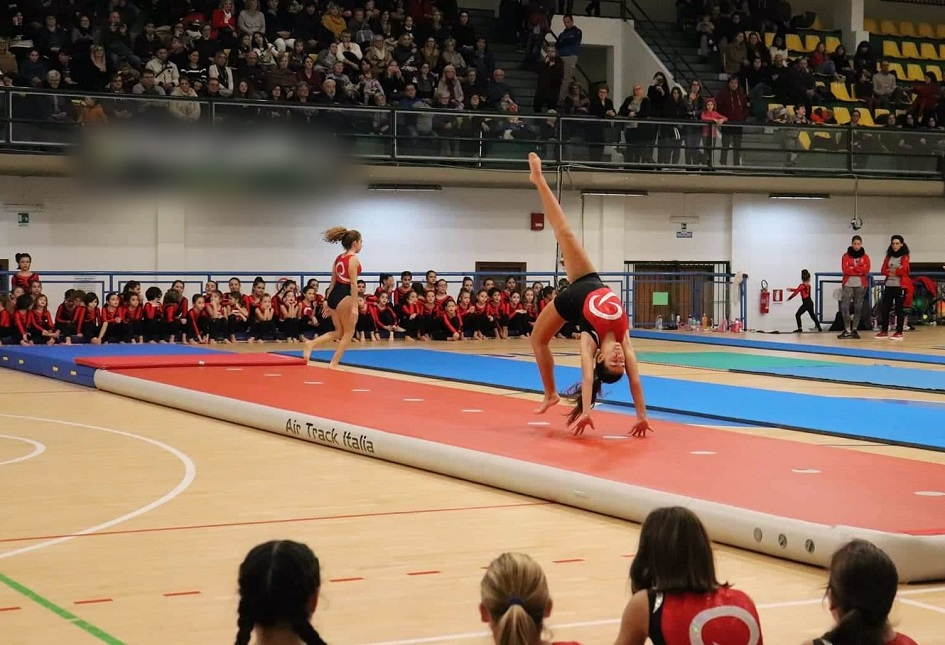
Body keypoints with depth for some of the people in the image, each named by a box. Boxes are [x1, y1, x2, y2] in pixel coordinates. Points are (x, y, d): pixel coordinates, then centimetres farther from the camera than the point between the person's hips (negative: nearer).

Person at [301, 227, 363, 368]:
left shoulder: (338, 258, 15)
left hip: (334, 295, 8)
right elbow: (353, 283, -16)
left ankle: (311, 343, -1)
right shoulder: (353, 259, -11)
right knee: (349, 332, 7)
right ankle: (334, 363, 4)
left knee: (339, 332, 18)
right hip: (344, 296, -8)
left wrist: (327, 300, 20)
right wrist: (355, 306, -18)